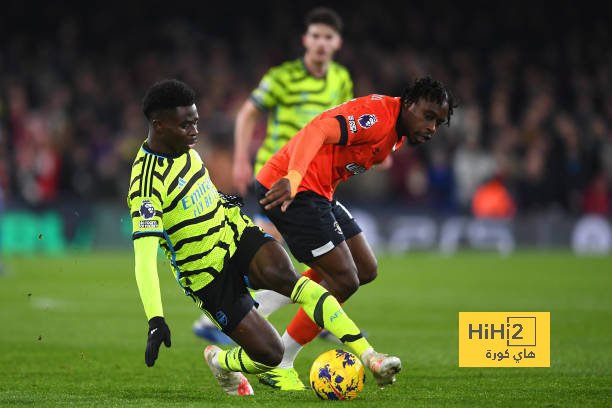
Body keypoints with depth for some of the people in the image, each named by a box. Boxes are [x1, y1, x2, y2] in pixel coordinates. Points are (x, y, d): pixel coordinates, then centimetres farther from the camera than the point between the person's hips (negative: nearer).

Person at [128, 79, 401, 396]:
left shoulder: (181, 146, 0)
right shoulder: (145, 185, -24)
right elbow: (144, 256, -31)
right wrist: (155, 321, -38)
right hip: (210, 279, -5)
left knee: (284, 276, -29)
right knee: (269, 354, -13)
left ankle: (369, 357, -37)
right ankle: (219, 362, 25)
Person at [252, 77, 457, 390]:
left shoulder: (398, 132, 13)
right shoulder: (378, 115, -21)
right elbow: (318, 131, -35)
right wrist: (291, 179, -51)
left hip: (319, 194, 11)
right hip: (289, 188, -11)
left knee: (365, 270, 12)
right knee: (344, 280, -10)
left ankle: (261, 305, 15)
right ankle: (279, 364, 1)